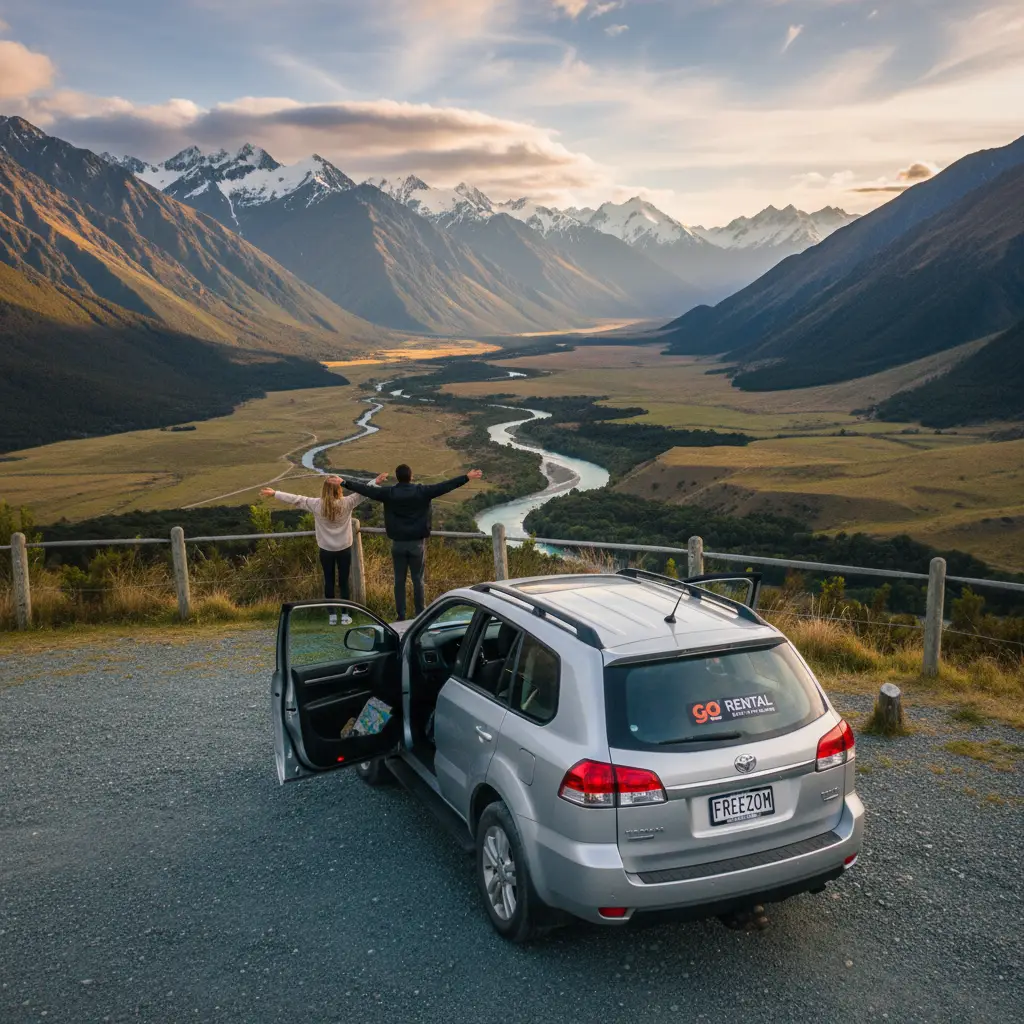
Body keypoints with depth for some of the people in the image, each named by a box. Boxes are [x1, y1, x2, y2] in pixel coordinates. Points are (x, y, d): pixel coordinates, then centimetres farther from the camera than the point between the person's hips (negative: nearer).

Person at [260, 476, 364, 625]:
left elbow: (296, 499, -4)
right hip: (344, 549, 0)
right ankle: (345, 615, 13)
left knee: (329, 582, 10)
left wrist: (274, 493, 4)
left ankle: (332, 615, 15)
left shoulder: (316, 505, -11)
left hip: (326, 550, 1)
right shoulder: (347, 503, -14)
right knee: (344, 582, 8)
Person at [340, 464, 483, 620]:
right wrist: (467, 477, -5)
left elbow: (366, 489, -1)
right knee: (417, 580, 7)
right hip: (417, 543, -1)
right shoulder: (422, 491, -8)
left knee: (399, 581, 8)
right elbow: (445, 486, -8)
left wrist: (344, 482, 10)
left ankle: (401, 616, 12)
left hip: (398, 543, 1)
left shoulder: (388, 493, -5)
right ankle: (420, 616, 11)